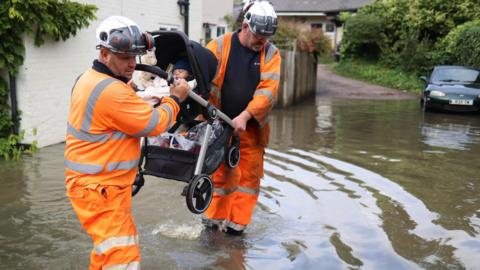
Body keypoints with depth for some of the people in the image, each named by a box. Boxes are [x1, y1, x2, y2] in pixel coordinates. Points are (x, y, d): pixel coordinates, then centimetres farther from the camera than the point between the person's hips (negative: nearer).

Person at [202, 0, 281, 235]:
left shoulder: (271, 53, -2)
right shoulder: (219, 46, -4)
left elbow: (267, 90, -12)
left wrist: (245, 116, -22)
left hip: (251, 127, 2)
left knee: (249, 174, 5)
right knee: (221, 172, 9)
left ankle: (236, 222, 19)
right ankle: (214, 219, 24)